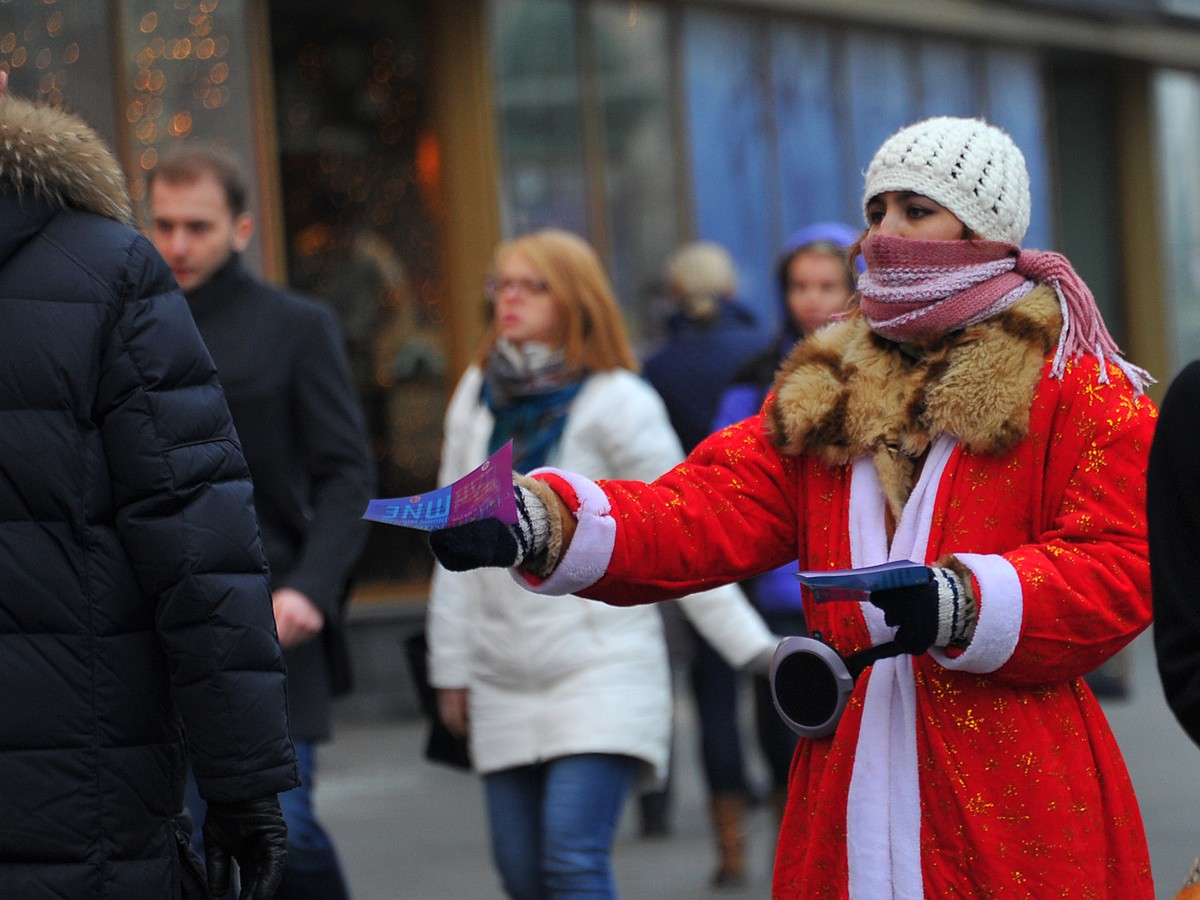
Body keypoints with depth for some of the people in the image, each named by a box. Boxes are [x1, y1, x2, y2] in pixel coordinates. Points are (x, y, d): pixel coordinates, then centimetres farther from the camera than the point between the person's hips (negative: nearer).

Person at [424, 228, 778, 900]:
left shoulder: (617, 404, -6)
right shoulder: (478, 396, 10)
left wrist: (754, 647, -12)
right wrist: (451, 664, 14)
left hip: (602, 673, -5)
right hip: (505, 684, 6)